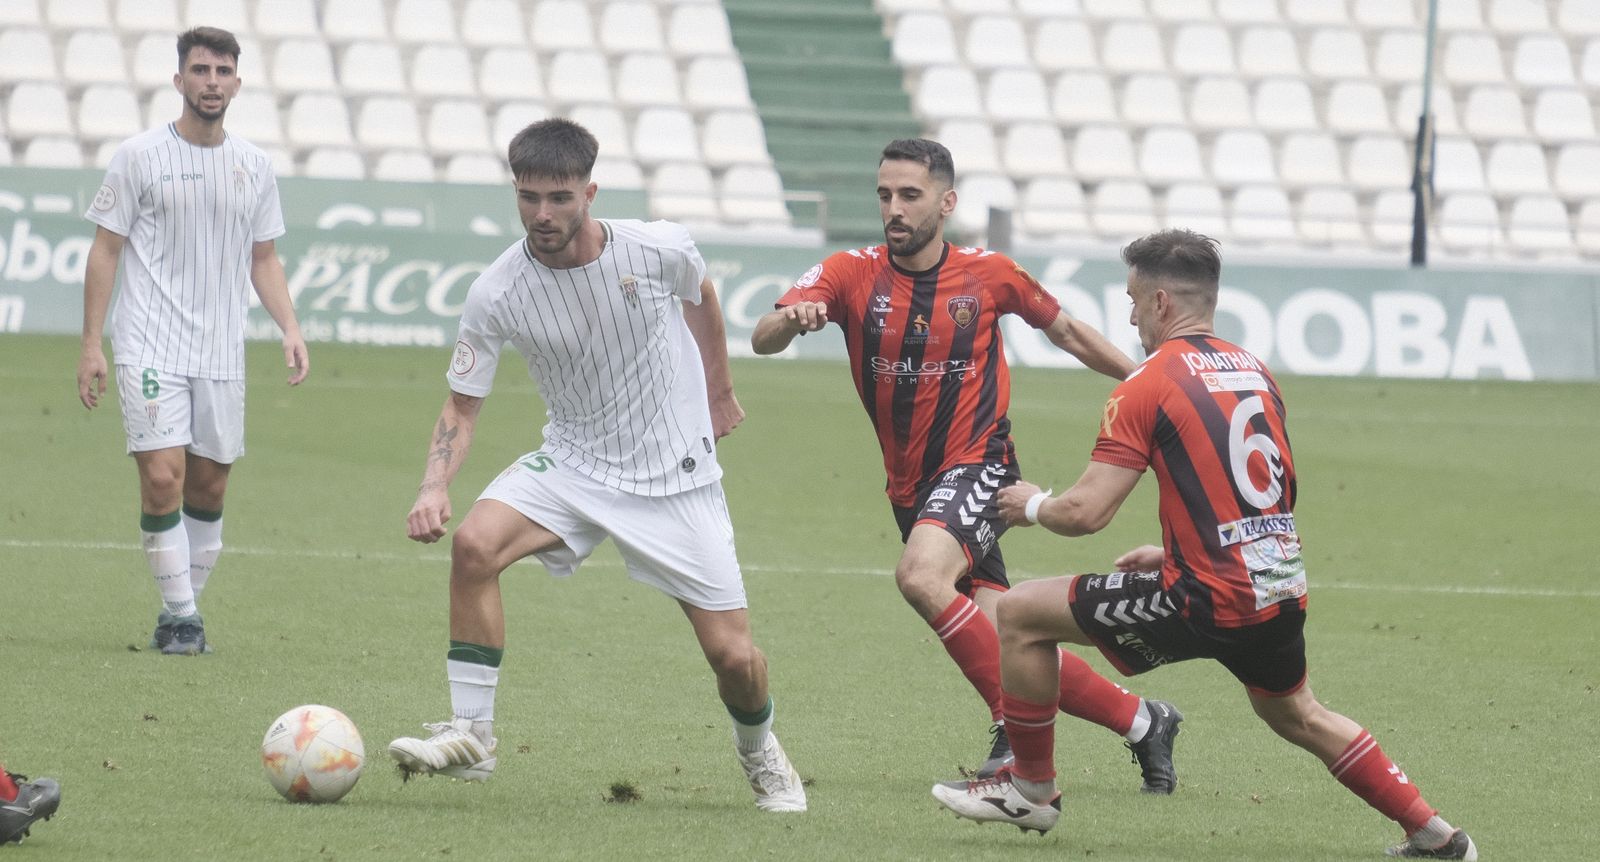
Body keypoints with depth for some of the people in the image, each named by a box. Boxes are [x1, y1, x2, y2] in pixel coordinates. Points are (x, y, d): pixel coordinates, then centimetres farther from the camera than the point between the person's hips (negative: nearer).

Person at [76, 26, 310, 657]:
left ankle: (183, 610, 18)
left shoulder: (254, 167, 9)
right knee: (163, 478, -15)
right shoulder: (140, 156, -2)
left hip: (221, 355, 4)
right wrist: (91, 344, -4)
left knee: (209, 487, 5)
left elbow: (263, 259, 17)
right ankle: (180, 616, -7)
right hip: (150, 347, -4)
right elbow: (105, 250, 1)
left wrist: (290, 329, 3)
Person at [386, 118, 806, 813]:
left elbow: (699, 296, 9)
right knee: (474, 543, -28)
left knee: (733, 655, -3)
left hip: (677, 475, -1)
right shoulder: (496, 295, -15)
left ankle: (759, 751, 32)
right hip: (572, 463, 1)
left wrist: (719, 392, 22)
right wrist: (434, 488, -23)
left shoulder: (658, 250, -16)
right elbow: (463, 404, -5)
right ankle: (469, 735, -18)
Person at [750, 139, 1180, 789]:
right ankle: (1141, 722, 19)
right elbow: (762, 341, -16)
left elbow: (1065, 331, 14)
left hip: (977, 466, -3)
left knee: (920, 577, -32)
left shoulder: (988, 274, -3)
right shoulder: (851, 275, -3)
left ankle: (1015, 728, -22)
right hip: (911, 486, 3)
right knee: (1005, 647, 1)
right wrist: (791, 319, -39)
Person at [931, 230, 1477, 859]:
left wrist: (1034, 505, 12)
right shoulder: (1256, 373, 15)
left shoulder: (1148, 384, -7)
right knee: (1296, 715, 34)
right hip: (1283, 590, 8)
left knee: (1021, 612, 4)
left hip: (1209, 601, -8)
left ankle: (1031, 789, 16)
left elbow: (1086, 513, -10)